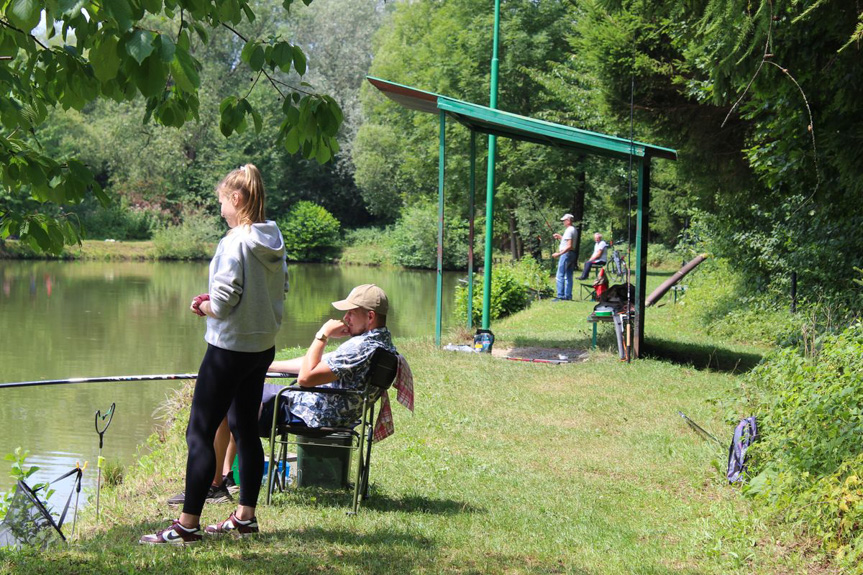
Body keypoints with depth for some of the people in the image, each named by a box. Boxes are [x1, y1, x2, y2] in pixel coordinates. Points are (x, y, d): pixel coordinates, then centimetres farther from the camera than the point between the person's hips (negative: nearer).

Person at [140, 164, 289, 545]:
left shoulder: (235, 243, -20)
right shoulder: (274, 242, 5)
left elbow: (224, 303, -23)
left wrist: (204, 307, -1)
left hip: (230, 348, -9)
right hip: (263, 347, 9)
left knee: (200, 432, -3)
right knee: (246, 428, 16)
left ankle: (188, 524, -1)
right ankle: (246, 516, 22)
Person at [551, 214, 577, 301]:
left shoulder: (569, 230, -15)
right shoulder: (573, 229, 16)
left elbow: (569, 246, -23)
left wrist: (559, 253, -24)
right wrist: (560, 237, 23)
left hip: (566, 254, -10)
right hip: (572, 254, 10)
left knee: (560, 276, -8)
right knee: (568, 276, 11)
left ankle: (560, 296, -11)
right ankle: (568, 296, 12)